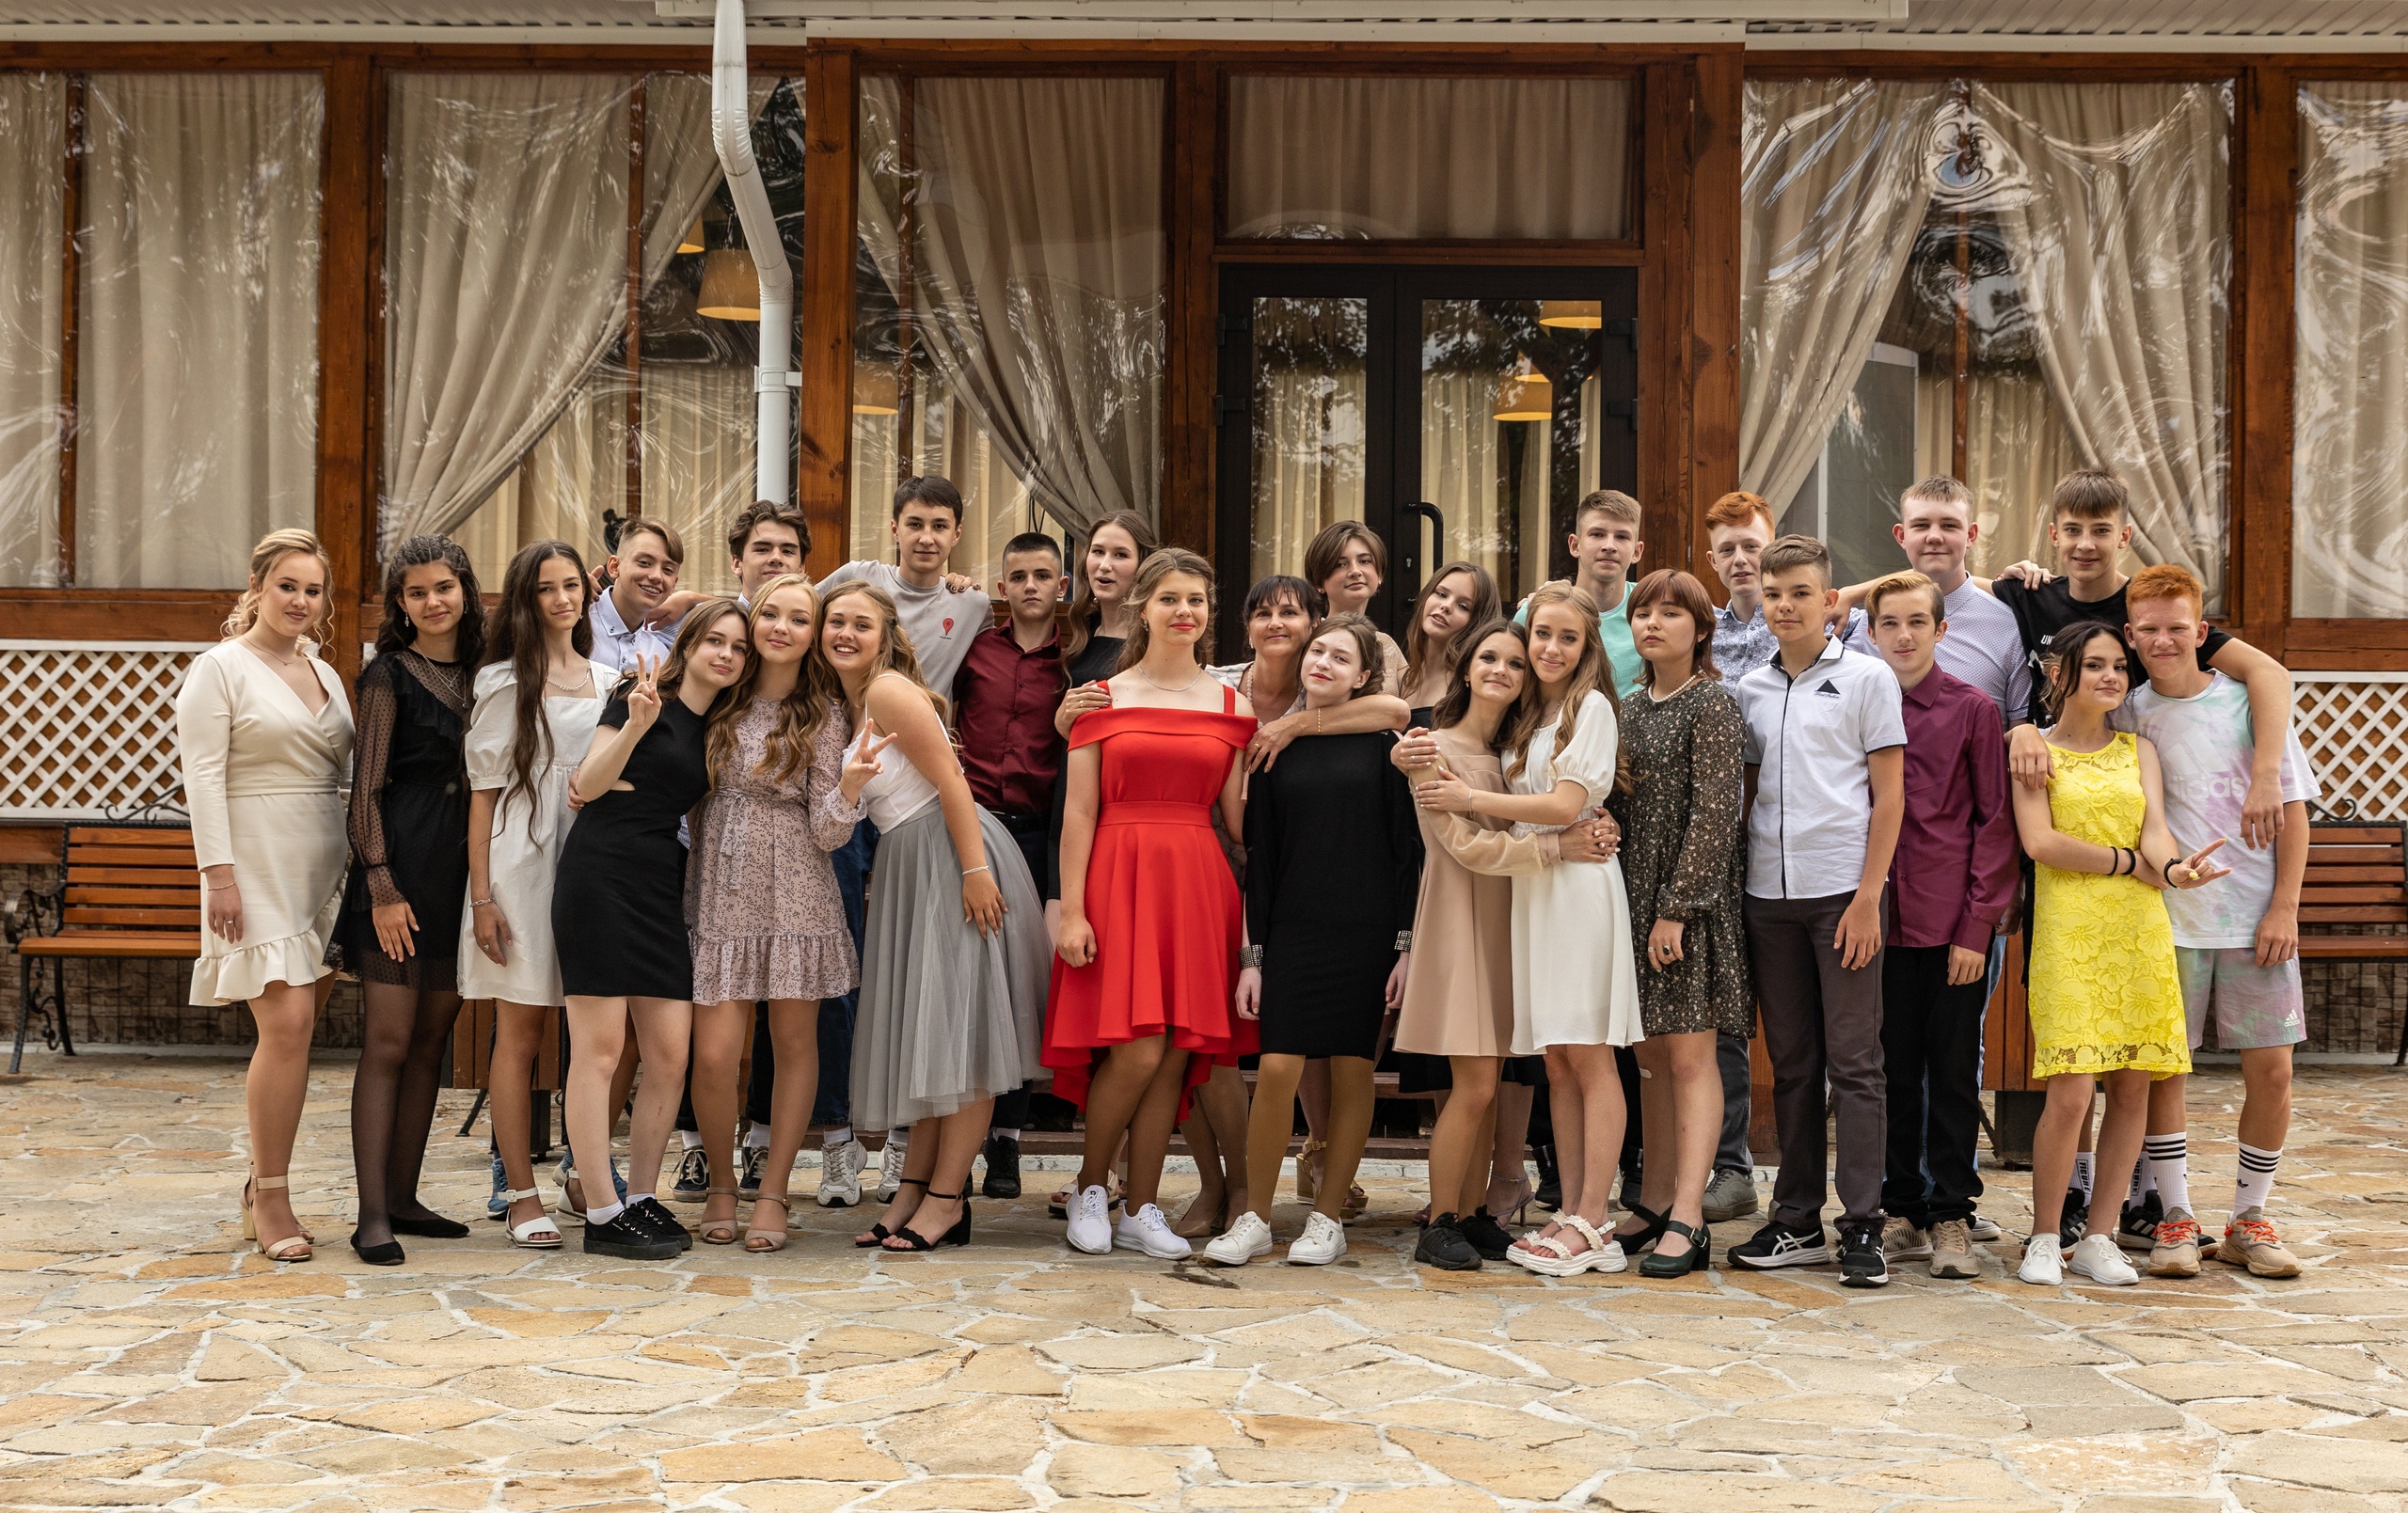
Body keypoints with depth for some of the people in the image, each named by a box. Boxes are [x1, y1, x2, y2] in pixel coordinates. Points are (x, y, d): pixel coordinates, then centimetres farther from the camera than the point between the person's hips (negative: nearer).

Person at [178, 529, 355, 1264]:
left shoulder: (325, 673, 18)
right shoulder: (220, 668, -2)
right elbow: (202, 775, -9)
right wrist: (218, 872, -16)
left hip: (326, 867, 6)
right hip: (258, 865, -6)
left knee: (295, 1027, 5)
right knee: (288, 1025, -13)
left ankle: (262, 1187, 15)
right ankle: (272, 1198, -4)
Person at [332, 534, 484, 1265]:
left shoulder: (480, 674, 13)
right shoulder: (390, 676, -3)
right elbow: (365, 788, -7)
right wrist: (382, 887, -13)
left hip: (461, 870, 6)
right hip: (402, 869, -6)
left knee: (431, 1041, 9)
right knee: (387, 1043, -6)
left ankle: (403, 1196, 17)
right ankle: (372, 1213, -4)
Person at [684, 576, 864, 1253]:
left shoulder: (825, 720, 2)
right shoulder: (717, 702, 8)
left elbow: (827, 831, -3)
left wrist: (855, 776, -20)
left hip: (795, 898, -1)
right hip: (719, 897, 1)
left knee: (794, 1042, 3)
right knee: (714, 1055, -6)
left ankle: (773, 1193, 15)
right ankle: (722, 1182, 17)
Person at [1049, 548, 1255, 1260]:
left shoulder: (1231, 707, 11)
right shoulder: (1101, 699, 5)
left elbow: (1237, 815, 11)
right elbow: (1079, 811, 0)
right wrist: (1070, 910, -7)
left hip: (1198, 886, 3)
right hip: (1118, 879, -3)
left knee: (1176, 1056, 0)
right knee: (1136, 1051, -11)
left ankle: (1141, 1210, 13)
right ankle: (1088, 1188, 12)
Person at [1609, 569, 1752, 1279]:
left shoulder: (1712, 705, -7)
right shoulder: (1631, 709, 15)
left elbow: (1714, 814, -14)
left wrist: (1677, 907, -18)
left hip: (1692, 899, -7)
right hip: (1635, 895, 7)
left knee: (1690, 1056, -8)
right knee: (1652, 1055, 10)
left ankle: (1688, 1221, -9)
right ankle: (1656, 1201, 18)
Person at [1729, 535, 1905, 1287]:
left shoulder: (1866, 678, 0)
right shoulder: (1751, 689, 12)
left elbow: (1889, 795, -3)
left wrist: (1868, 897, -10)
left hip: (1842, 890, -4)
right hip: (1769, 894, 4)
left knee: (1854, 1061, -3)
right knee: (1791, 1064, 9)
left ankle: (1863, 1226, 2)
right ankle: (1797, 1222, 15)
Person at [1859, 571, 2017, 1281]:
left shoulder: (1973, 708, -1)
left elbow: (1995, 823, -1)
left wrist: (1978, 927, -7)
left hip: (1953, 925, -2)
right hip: (1880, 922, 2)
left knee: (1954, 1073, 3)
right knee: (1891, 1070, 8)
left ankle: (1951, 1216, 12)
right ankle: (1902, 1211, 18)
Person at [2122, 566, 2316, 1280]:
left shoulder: (2250, 700, 1)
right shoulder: (2125, 715, 4)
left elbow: (2292, 810, 2)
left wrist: (2284, 907, -4)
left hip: (2256, 919, 0)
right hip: (2165, 918, 0)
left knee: (2271, 1067, 0)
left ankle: (2249, 1220, 15)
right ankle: (2175, 1217, 13)